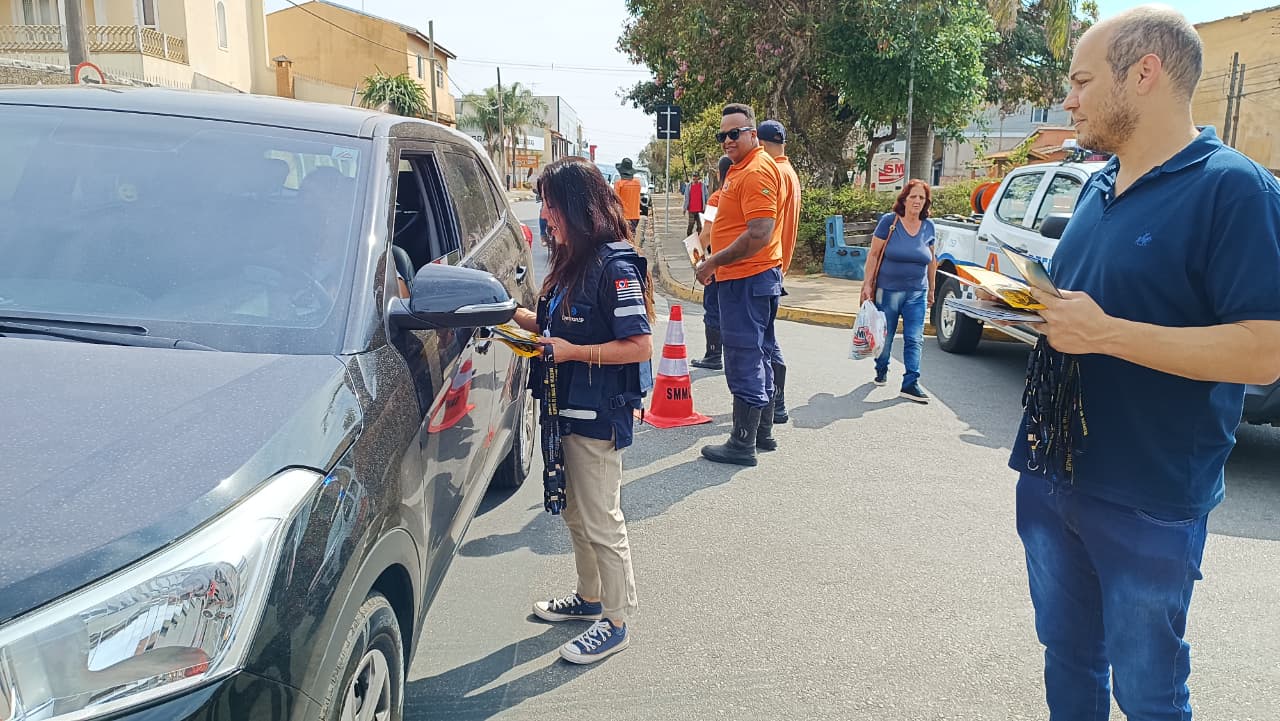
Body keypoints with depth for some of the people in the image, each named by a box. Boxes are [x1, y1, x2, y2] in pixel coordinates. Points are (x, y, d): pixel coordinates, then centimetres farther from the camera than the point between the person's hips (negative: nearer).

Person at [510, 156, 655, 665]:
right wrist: (514, 315, 4)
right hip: (567, 409, 9)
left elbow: (641, 346, -22)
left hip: (598, 416, -9)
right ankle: (589, 598, 39)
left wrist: (572, 351, -21)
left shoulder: (614, 266, -19)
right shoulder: (571, 261, 10)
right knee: (576, 514, 21)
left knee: (601, 521, 2)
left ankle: (615, 623, 16)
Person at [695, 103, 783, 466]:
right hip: (748, 277, 11)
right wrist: (717, 262, 19)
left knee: (744, 362, -5)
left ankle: (743, 444, 3)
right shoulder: (740, 168, 17)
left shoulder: (757, 171, -16)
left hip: (747, 281, -11)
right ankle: (762, 433, 28)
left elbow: (760, 235, -26)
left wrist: (713, 262, -20)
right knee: (757, 358, 17)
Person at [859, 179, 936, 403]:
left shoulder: (928, 226, 4)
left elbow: (931, 259, 15)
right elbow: (873, 254, -5)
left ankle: (911, 383, -3)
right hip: (888, 290, -2)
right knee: (885, 336, 11)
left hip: (917, 294, 3)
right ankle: (881, 370, 34)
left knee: (914, 339, -4)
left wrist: (931, 290, 18)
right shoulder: (889, 221, -7)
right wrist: (867, 284, -9)